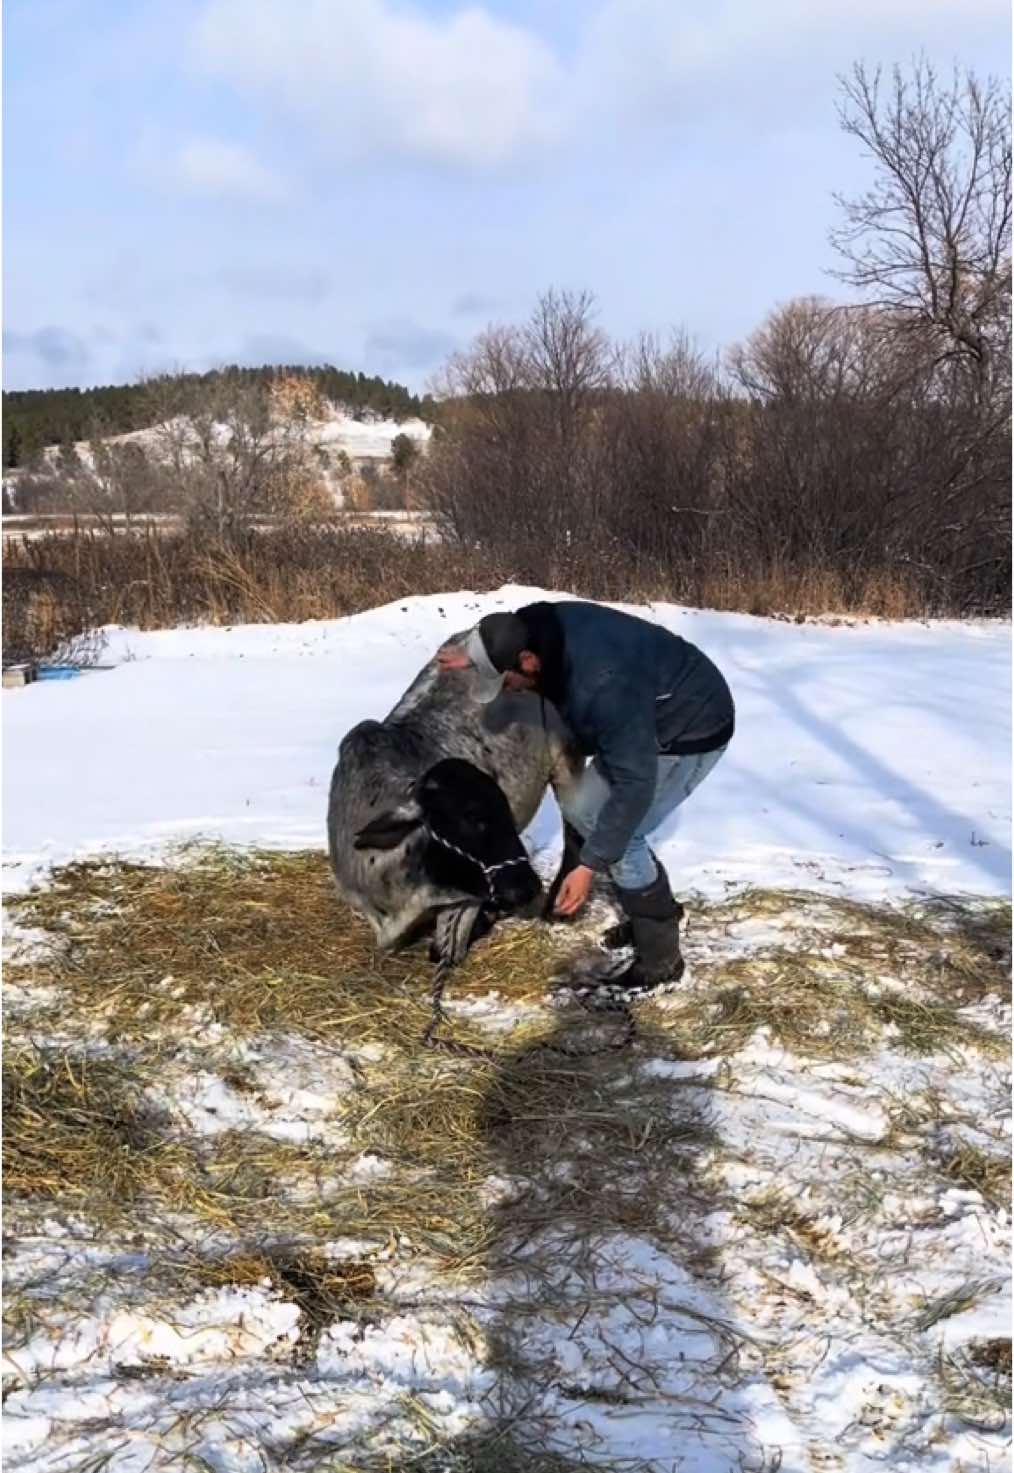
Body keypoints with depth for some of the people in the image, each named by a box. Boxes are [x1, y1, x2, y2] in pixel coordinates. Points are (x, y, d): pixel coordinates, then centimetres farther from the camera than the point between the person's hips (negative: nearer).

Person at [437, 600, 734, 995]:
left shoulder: (603, 686, -41)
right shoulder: (541, 627, -15)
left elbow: (635, 783, -35)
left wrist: (589, 865, -32)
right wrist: (474, 653, -3)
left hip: (693, 728, -9)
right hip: (649, 718, 9)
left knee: (619, 834, -13)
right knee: (584, 810, 10)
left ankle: (659, 961, 2)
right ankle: (656, 913, 24)